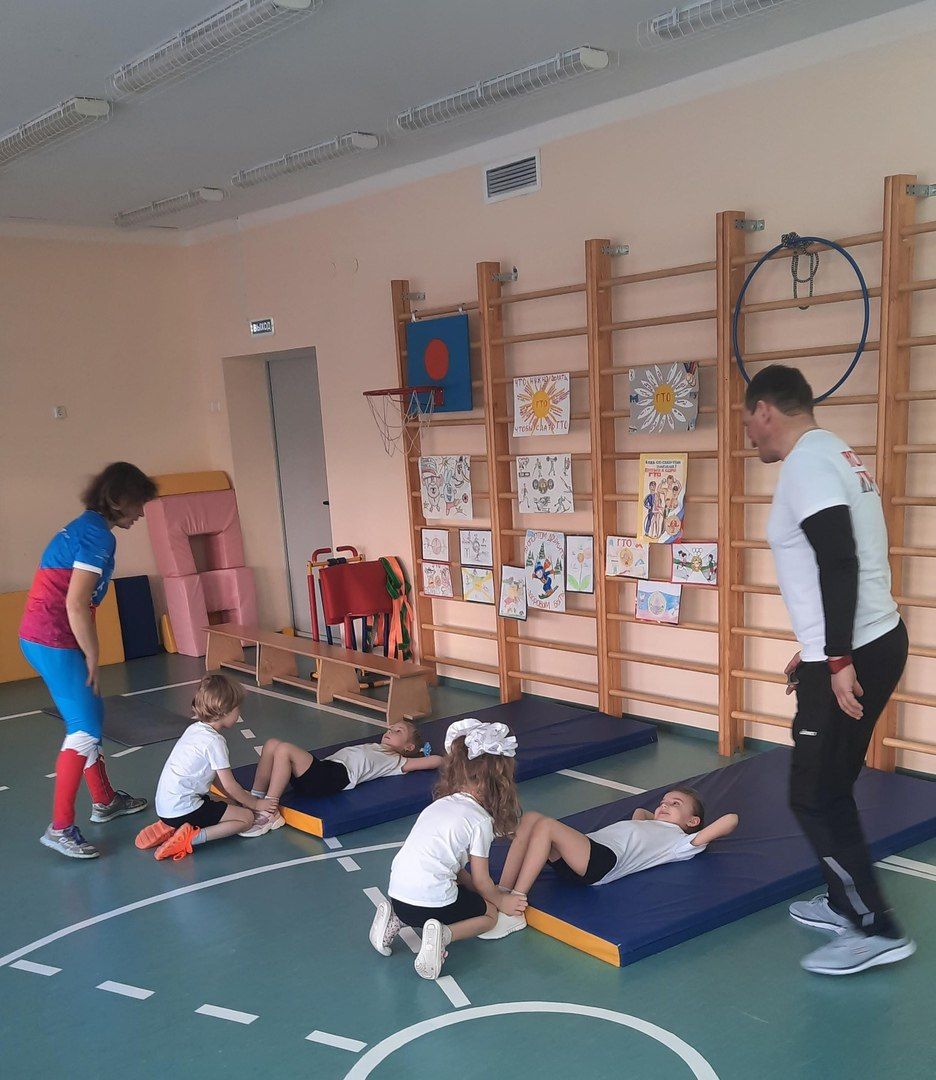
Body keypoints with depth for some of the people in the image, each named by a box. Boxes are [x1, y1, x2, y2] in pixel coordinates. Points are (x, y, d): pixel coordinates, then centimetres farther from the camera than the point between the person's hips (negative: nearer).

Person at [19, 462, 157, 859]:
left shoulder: (84, 527, 14)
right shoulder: (99, 536, -16)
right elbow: (76, 606, -22)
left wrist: (87, 656, 14)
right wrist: (93, 658, -13)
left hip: (39, 636, 10)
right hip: (54, 642, -10)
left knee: (89, 719, 19)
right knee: (85, 730, -7)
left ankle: (104, 800, 32)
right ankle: (60, 828, -2)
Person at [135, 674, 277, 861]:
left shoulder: (195, 729, 11)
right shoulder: (214, 741, -16)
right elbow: (229, 786, -9)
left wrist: (243, 798, 18)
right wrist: (255, 804, 6)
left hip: (165, 806, 9)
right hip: (184, 809, -9)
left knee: (218, 804, 28)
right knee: (247, 817, -3)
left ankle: (169, 828, 12)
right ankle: (192, 838, -15)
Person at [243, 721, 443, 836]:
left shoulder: (397, 761, 12)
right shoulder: (374, 748, 32)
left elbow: (437, 761, 6)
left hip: (336, 776, -8)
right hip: (324, 767, 8)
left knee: (284, 749, -26)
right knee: (272, 744, -7)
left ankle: (269, 812, -23)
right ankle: (255, 799, -3)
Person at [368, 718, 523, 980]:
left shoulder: (441, 804, 14)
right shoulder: (480, 820, -8)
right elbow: (481, 880, 0)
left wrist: (482, 891, 22)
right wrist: (500, 900, 19)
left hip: (397, 893, 7)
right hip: (430, 903, -7)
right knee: (489, 912, 17)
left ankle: (396, 920, 13)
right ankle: (443, 935, -10)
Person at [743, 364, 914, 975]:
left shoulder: (806, 465, -15)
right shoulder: (834, 454, 17)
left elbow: (840, 565, -25)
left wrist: (837, 661, -24)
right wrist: (817, 650, 27)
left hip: (853, 656, -10)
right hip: (873, 641, 10)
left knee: (815, 798, -2)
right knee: (829, 787, 19)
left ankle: (876, 929, 6)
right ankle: (845, 904, 30)